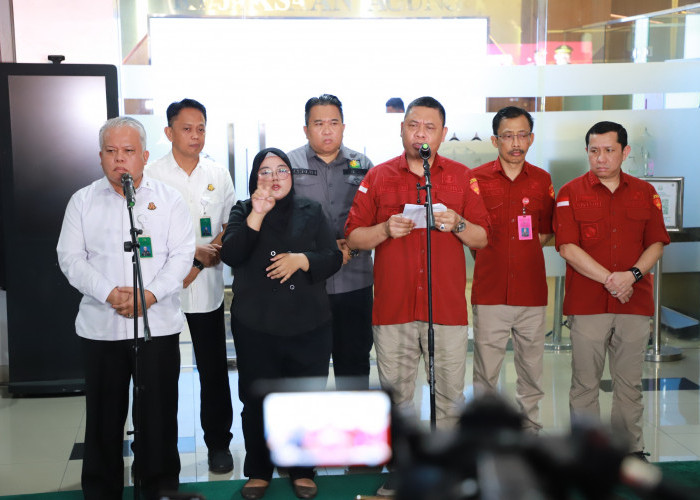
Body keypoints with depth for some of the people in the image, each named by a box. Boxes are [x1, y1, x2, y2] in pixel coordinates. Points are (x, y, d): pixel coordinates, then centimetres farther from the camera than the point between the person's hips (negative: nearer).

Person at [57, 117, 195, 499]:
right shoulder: (83, 201, 7)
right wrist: (109, 293, -13)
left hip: (158, 323, -1)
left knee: (159, 411, 5)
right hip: (100, 326, 1)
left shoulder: (168, 199, 5)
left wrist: (150, 294, -15)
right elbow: (71, 257, 1)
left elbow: (181, 255, -1)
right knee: (104, 414, 8)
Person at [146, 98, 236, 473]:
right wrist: (193, 250, -14)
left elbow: (231, 228, 8)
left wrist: (200, 264, -8)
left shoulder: (219, 175, 8)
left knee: (213, 368, 5)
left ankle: (218, 442, 18)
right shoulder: (152, 175, 0)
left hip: (206, 287, 2)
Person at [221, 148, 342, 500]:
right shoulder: (243, 211, 8)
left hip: (308, 325, 1)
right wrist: (257, 215, -18)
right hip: (255, 326, 0)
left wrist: (300, 259, -13)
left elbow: (333, 257, 4)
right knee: (256, 400, 5)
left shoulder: (311, 212, 10)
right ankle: (259, 472, 21)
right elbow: (231, 255, -9)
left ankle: (302, 471, 19)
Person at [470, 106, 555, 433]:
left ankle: (530, 426, 25)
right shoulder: (476, 178, 1)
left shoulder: (542, 180, 8)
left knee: (532, 364, 9)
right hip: (490, 291, -2)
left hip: (531, 289, 2)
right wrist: (491, 254, -2)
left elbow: (546, 231, 17)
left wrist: (521, 249, 5)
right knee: (485, 369, 1)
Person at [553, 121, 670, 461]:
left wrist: (633, 275, -10)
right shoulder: (571, 193, 1)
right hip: (587, 303, -2)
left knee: (630, 382, 9)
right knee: (585, 382, 3)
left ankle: (632, 448, 21)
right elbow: (568, 247, -7)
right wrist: (610, 279, -13)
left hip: (635, 302, 2)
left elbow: (656, 243, 8)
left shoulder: (645, 193, 10)